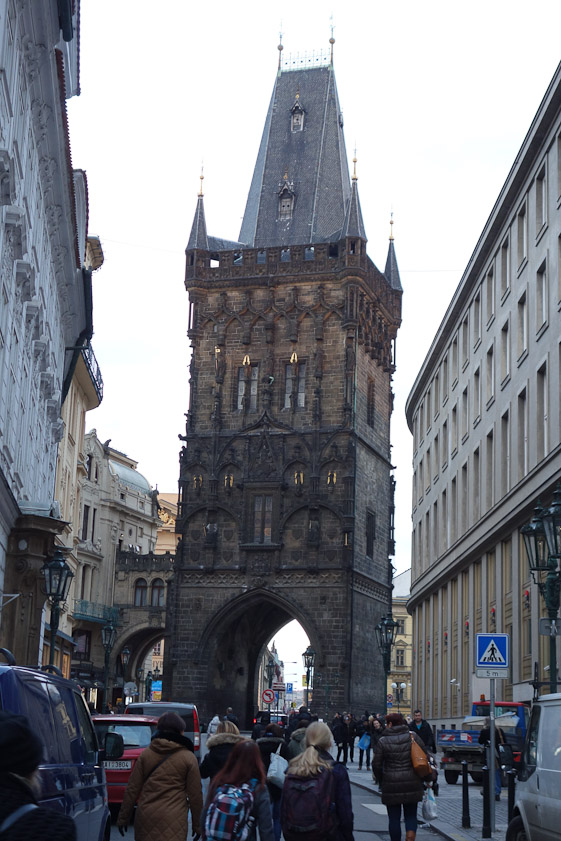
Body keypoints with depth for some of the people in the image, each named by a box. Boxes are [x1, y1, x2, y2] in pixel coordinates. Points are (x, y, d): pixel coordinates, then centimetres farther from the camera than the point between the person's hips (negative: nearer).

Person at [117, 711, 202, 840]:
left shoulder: (146, 754, 7)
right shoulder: (188, 758, 0)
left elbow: (132, 789, 7)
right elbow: (195, 795, 2)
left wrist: (123, 818, 15)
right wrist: (197, 825, 13)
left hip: (145, 815, 3)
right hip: (173, 819, -3)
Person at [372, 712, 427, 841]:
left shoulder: (383, 742, -7)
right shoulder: (413, 737, 0)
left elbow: (376, 765, -3)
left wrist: (380, 781, 13)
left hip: (391, 785, -2)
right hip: (412, 785, 2)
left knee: (394, 818, 9)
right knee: (411, 816, 11)